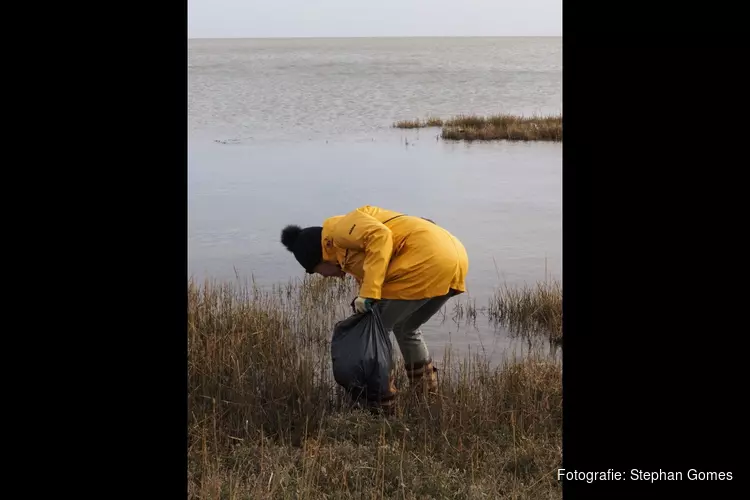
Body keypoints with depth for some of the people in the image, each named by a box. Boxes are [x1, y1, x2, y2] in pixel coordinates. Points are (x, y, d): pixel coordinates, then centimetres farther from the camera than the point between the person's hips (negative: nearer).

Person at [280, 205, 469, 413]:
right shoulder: (351, 254, 29)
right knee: (405, 329, 28)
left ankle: (382, 403, 9)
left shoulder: (340, 230, 1)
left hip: (426, 261, -10)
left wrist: (368, 293, -19)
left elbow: (380, 236, -17)